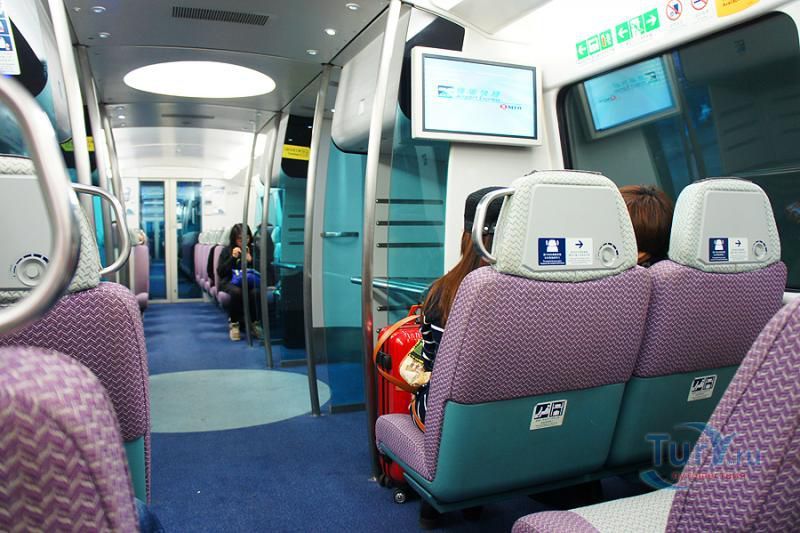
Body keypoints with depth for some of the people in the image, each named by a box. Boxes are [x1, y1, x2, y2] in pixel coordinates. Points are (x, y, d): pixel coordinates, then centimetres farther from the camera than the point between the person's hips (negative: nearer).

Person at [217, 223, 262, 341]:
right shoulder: (227, 250, 8)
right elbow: (220, 272, 0)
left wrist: (250, 260, -10)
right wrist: (232, 258, -9)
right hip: (230, 282, 0)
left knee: (255, 292, -35)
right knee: (237, 291, -37)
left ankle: (253, 323, -15)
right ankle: (233, 323, -19)